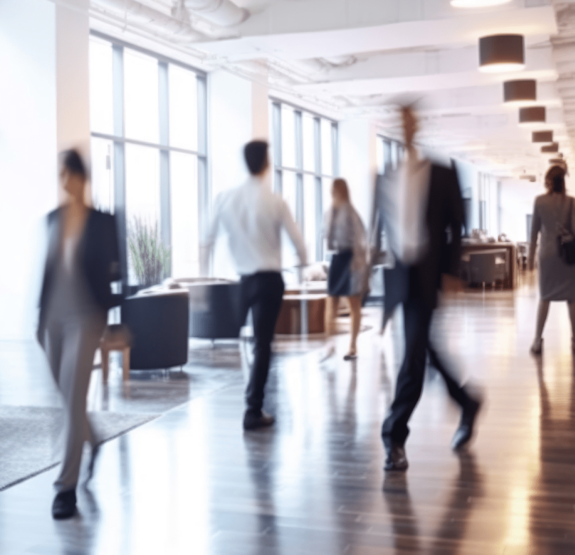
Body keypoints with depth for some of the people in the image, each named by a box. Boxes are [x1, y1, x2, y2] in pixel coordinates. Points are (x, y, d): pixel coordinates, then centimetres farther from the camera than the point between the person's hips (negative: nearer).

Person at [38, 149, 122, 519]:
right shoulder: (53, 219, 8)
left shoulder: (102, 222, -4)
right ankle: (93, 442, 45)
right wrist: (41, 316, 11)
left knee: (73, 400, -10)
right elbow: (47, 268, 12)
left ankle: (67, 486, -4)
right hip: (54, 317, 5)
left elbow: (115, 268, 2)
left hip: (85, 317, -5)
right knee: (67, 395, 16)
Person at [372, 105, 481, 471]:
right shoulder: (385, 176, 8)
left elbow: (456, 227, 0)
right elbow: (380, 227, 9)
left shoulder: (442, 174, 2)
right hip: (398, 274, 4)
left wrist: (450, 272, -9)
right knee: (427, 350, 12)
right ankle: (467, 406, 33)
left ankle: (395, 436, -4)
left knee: (415, 353, -9)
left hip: (428, 274, -4)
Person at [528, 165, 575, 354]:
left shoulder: (539, 201, -3)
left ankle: (538, 341, 7)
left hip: (547, 252, 1)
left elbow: (534, 231, 0)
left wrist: (531, 256, 8)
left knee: (544, 297, 9)